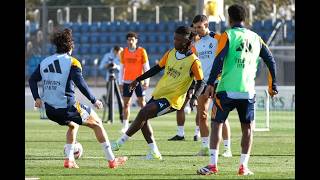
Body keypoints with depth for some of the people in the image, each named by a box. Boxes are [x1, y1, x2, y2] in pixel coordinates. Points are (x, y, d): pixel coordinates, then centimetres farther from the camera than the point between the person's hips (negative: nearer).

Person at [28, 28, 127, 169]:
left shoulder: (44, 62, 9)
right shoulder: (72, 62, -10)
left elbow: (32, 80, 13)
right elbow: (80, 84, -19)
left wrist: (37, 98, 19)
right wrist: (94, 101, -11)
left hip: (50, 110, 6)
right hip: (67, 108, -6)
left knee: (73, 125, 34)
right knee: (97, 123, 13)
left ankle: (69, 160, 21)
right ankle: (111, 160, 14)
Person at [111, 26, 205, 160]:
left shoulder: (193, 61, -13)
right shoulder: (171, 53, 5)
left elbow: (200, 83, -9)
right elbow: (157, 68, 15)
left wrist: (194, 97, -26)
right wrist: (138, 79, 14)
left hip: (172, 99, -8)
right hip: (159, 93, 8)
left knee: (143, 113, -19)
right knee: (143, 118, 4)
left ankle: (120, 142, -10)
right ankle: (154, 153, 12)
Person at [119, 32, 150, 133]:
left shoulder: (141, 51, -2)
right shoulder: (124, 52, 6)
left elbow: (146, 67, -2)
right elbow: (122, 68, 11)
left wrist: (146, 81, -8)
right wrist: (120, 83, 7)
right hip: (127, 81, 3)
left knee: (142, 103, -2)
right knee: (126, 103, 1)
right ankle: (125, 126, 4)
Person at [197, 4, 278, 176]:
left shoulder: (228, 36, -1)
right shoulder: (255, 38, 11)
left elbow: (219, 61, -13)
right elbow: (271, 61, 12)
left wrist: (210, 84, -13)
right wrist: (272, 86, 21)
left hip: (227, 89, -3)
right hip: (248, 91, 3)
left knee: (216, 123, 4)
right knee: (247, 128, 13)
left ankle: (213, 165, -5)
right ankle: (243, 166, 7)